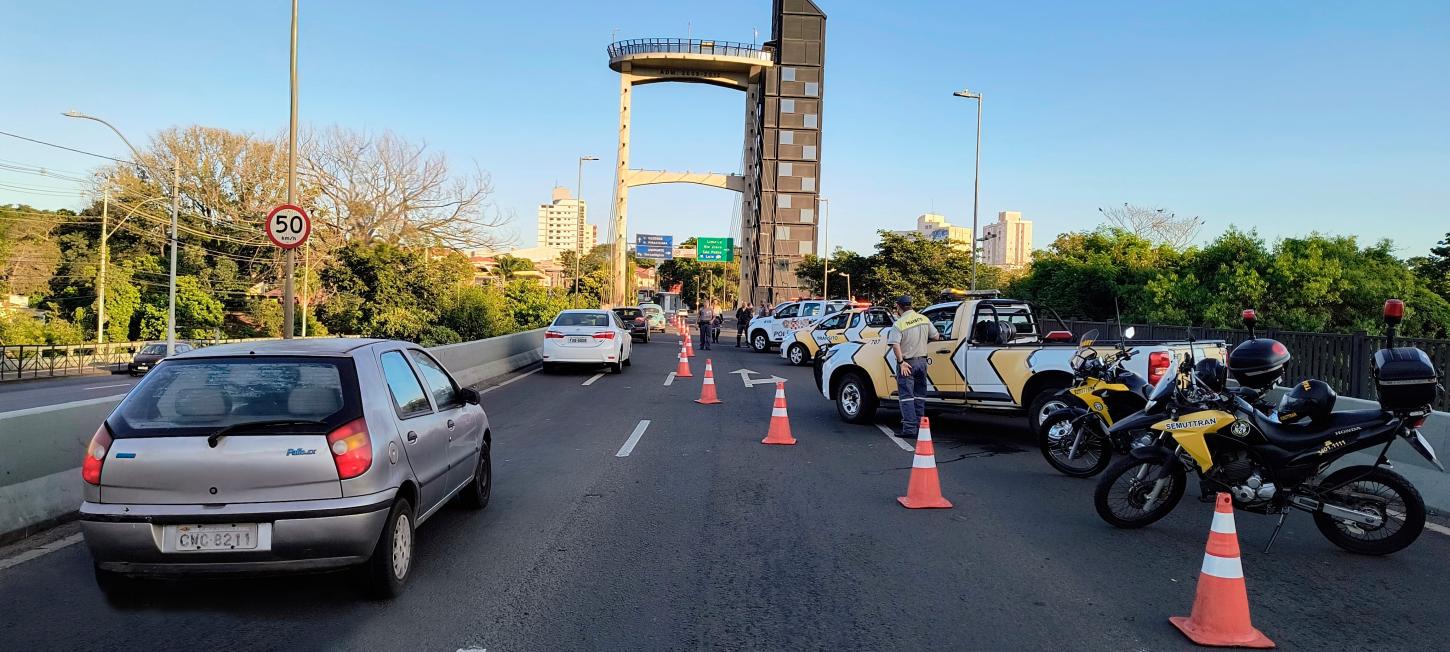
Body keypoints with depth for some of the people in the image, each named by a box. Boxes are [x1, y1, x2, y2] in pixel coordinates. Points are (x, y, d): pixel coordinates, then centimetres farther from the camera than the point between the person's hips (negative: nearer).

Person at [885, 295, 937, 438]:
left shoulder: (899, 324, -16)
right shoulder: (924, 319, 1)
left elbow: (895, 345, -28)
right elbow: (936, 337, 9)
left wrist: (901, 362, -21)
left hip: (907, 363, -6)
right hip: (922, 360, 6)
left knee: (906, 397, -2)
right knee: (919, 396, 15)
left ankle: (910, 429, -7)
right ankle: (919, 426, 20)